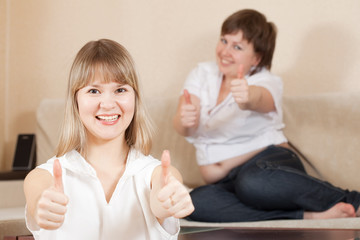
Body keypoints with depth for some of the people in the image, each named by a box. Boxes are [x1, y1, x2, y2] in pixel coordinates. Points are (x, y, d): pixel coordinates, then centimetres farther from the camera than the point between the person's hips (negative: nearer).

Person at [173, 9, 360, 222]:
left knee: (254, 182, -42)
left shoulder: (267, 82, -2)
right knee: (197, 203, -32)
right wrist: (185, 121, -32)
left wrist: (247, 97, -55)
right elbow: (183, 129, -6)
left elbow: (260, 100, -30)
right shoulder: (202, 74, 10)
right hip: (225, 182, 4)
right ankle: (306, 216, -31)